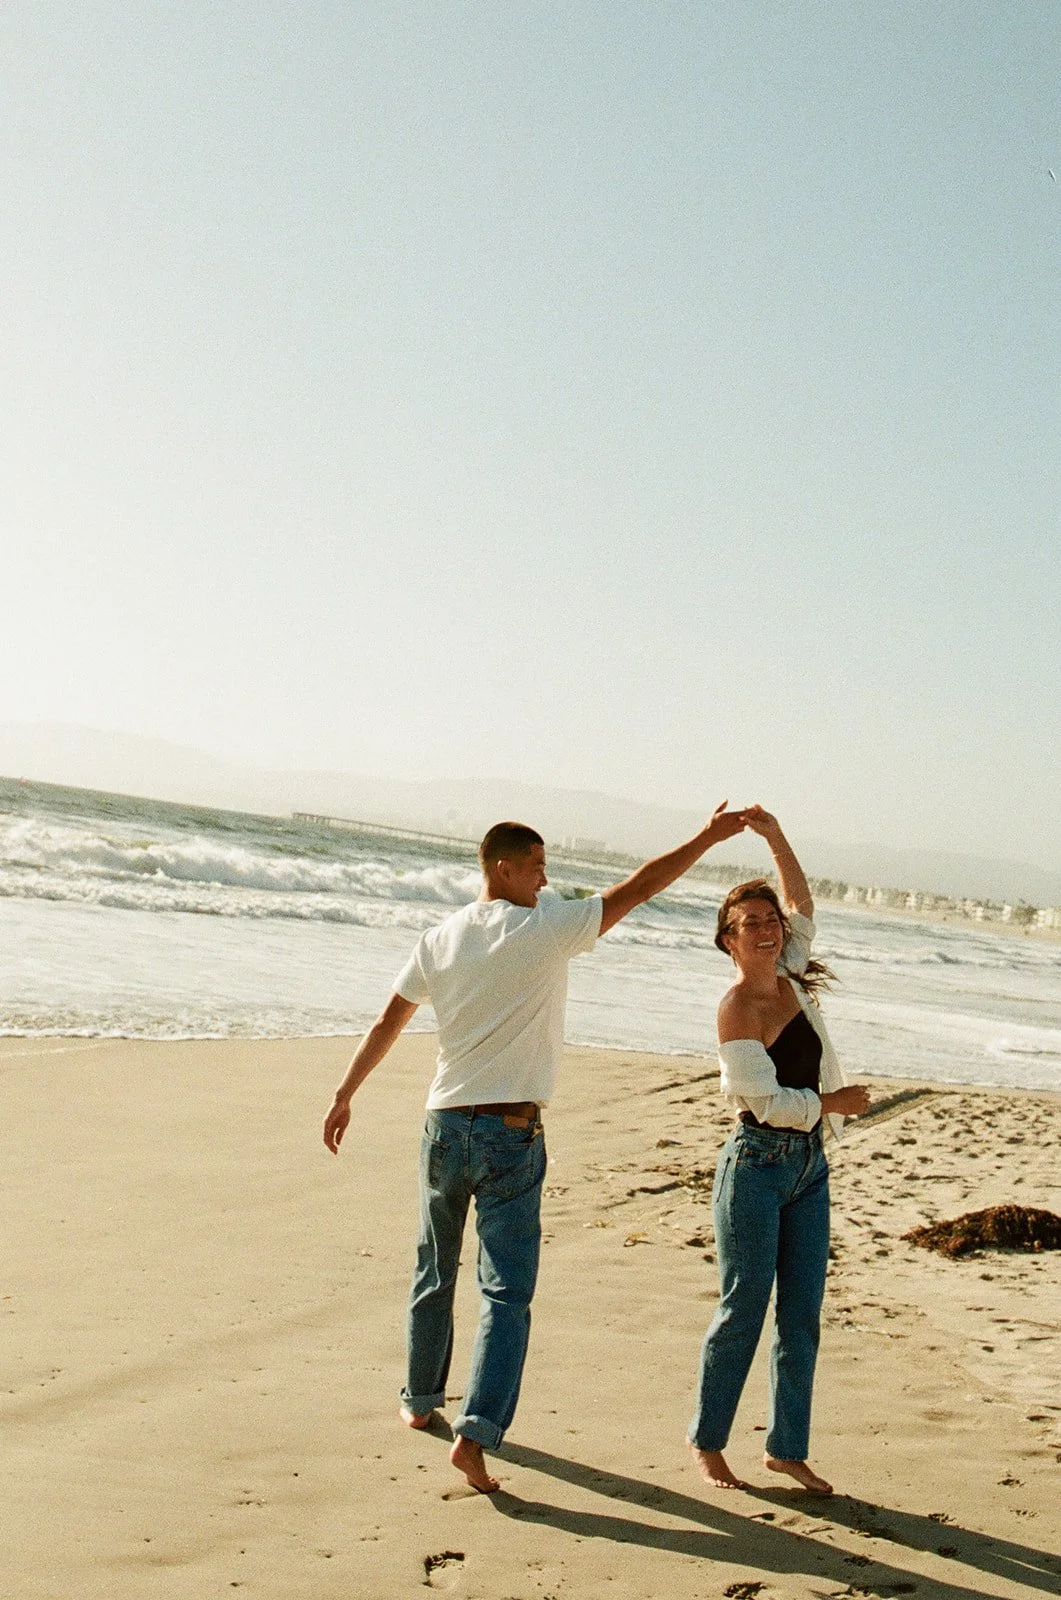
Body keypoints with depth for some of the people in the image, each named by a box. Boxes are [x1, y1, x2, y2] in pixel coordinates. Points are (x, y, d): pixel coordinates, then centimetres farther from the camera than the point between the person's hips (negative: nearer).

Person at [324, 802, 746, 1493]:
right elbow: (637, 889, -7)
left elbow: (387, 1023, 11)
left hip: (445, 1125, 5)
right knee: (507, 1292, -3)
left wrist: (345, 1095, 20)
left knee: (434, 1275, 21)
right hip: (511, 1134, -5)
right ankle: (476, 1432, -14)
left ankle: (421, 1401, 36)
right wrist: (708, 838, 0)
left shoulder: (441, 939, 5)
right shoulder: (546, 931, -10)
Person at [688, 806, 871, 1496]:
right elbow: (768, 1101, -17)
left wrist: (775, 835, 5)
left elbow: (803, 904, 16)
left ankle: (788, 1448, 17)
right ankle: (708, 1443, 13)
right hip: (758, 1164, -7)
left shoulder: (791, 979, 7)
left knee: (802, 1316, 8)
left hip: (810, 1165, 7)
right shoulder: (737, 1008, -14)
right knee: (745, 1309, 0)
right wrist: (834, 1102, -5)